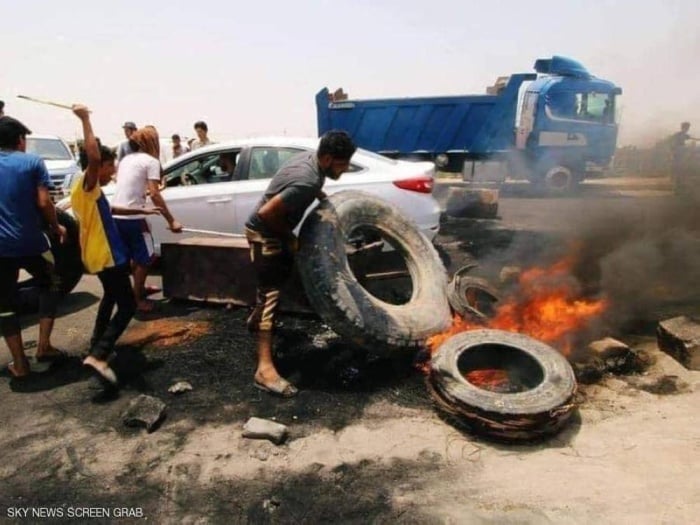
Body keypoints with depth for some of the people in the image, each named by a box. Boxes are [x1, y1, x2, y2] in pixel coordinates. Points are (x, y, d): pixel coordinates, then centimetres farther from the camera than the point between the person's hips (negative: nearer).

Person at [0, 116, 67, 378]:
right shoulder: (33, 162, -4)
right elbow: (43, 203, -10)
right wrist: (56, 227, 6)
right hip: (31, 241, -2)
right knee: (50, 286, 21)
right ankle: (43, 346, 15)